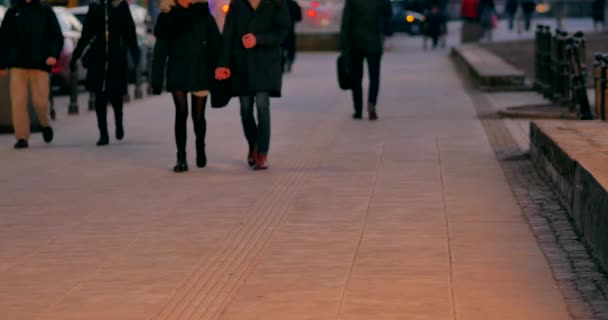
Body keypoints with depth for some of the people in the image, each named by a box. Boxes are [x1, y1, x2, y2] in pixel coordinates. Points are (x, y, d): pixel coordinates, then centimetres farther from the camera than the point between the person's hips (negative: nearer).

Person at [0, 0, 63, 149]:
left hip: (40, 64, -1)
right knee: (18, 102, -8)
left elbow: (57, 37, 4)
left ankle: (45, 124, 25)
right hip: (18, 65, 1)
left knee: (40, 102, -6)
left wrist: (54, 55, -13)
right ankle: (22, 138, -2)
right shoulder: (12, 13, 11)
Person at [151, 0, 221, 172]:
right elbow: (160, 51, 1)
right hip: (178, 72, 0)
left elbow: (216, 44, 1)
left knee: (198, 115, 5)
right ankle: (181, 158, -3)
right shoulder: (168, 16, 2)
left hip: (200, 72, 0)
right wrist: (157, 80, -3)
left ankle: (200, 149, 31)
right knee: (181, 113, -8)